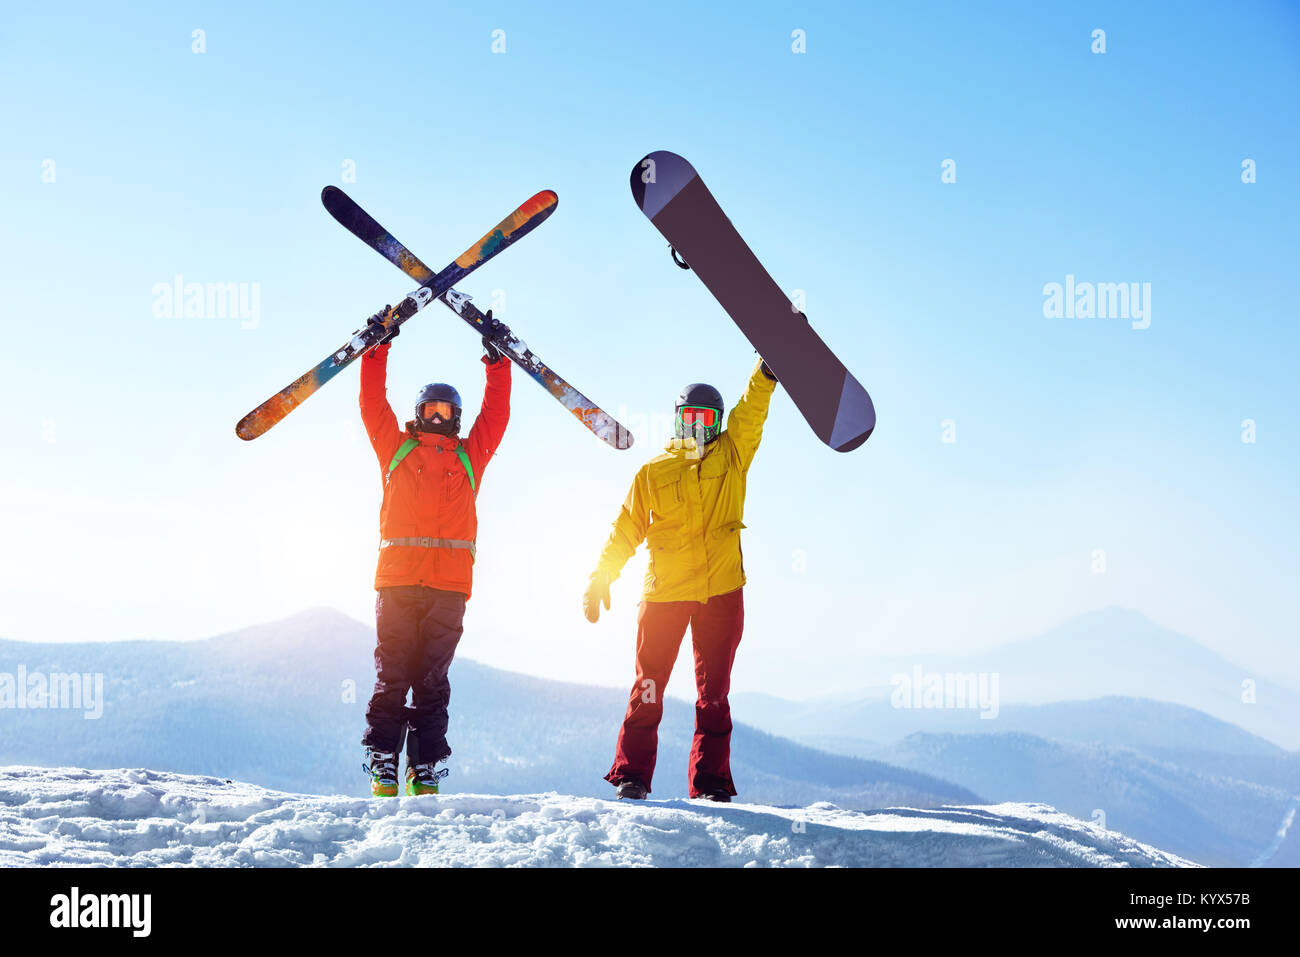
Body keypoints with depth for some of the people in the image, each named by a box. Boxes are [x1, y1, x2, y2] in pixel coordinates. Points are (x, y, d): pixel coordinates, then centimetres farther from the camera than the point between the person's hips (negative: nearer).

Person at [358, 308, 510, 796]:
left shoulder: (470, 455, 20)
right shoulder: (396, 446, 17)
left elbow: (496, 412, 19)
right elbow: (372, 403, 13)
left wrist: (497, 360, 17)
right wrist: (378, 347, 10)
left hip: (450, 583, 1)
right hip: (398, 578, -1)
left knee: (432, 680, 1)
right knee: (391, 676, -3)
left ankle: (426, 771, 3)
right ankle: (382, 766, 0)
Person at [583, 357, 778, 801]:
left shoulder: (732, 455, 8)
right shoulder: (653, 471, 8)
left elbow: (752, 410, -5)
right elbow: (626, 529, 10)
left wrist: (768, 369, -20)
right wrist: (600, 578, 5)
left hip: (721, 593, 1)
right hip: (664, 593, 0)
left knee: (714, 693, 4)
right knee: (648, 687, 0)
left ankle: (711, 782, 7)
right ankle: (630, 776, 6)